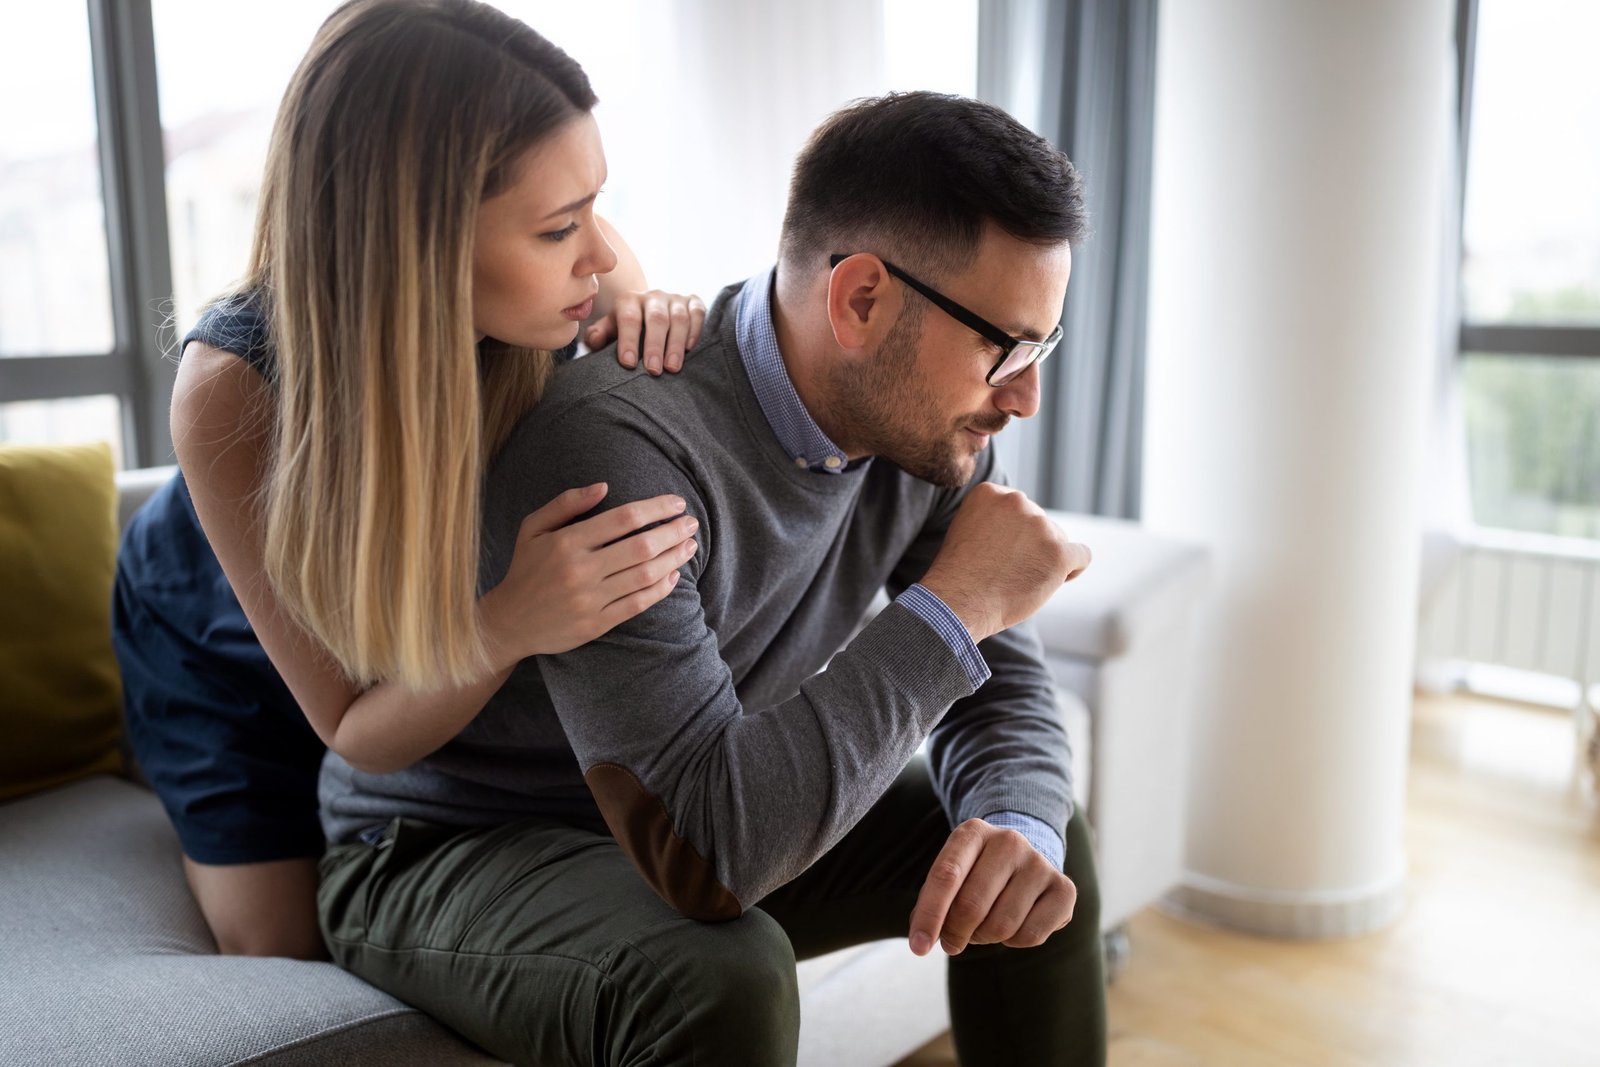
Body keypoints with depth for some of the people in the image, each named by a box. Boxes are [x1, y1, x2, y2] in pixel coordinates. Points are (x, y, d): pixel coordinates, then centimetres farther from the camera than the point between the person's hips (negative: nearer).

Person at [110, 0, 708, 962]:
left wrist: (655, 327, -37)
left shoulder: (573, 271, -33)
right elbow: (356, 729, -32)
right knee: (289, 957, 5)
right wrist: (512, 627, -55)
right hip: (233, 653, -2)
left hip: (431, 650, 3)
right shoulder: (233, 387, -40)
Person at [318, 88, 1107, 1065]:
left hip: (697, 812, 7)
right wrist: (953, 604, -31)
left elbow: (1000, 688, -2)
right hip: (443, 856, -6)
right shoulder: (616, 446, -34)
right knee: (720, 981, -35)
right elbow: (700, 850, -38)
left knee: (1042, 849, 1)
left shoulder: (928, 418, -10)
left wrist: (1018, 825, -25)